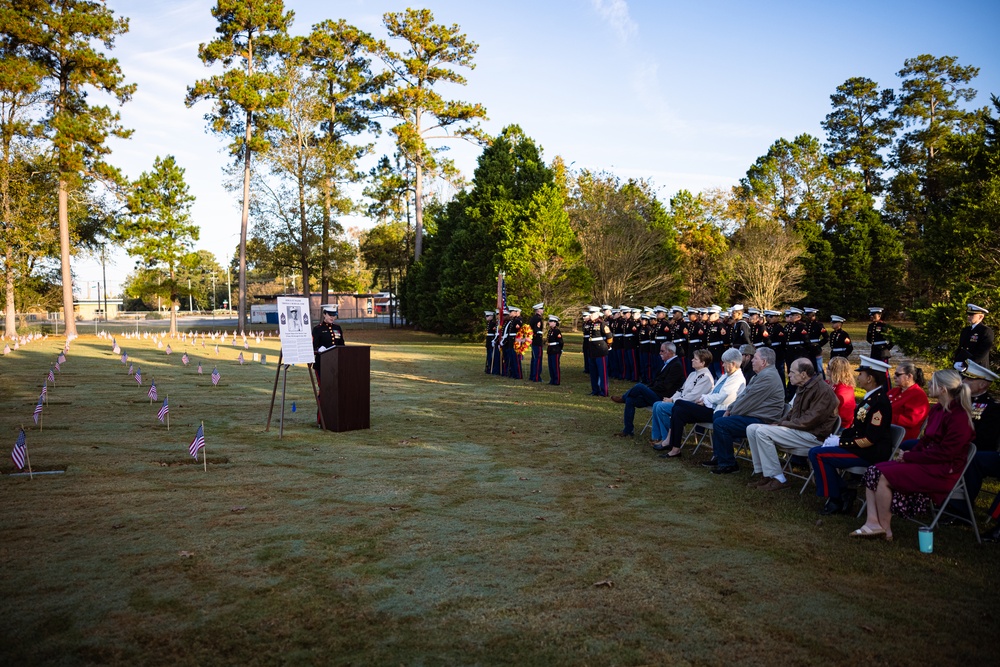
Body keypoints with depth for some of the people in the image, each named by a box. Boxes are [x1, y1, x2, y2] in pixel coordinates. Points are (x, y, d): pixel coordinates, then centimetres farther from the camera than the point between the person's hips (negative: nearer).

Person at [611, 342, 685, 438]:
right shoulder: (667, 363, 17)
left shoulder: (676, 365, -13)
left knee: (639, 386, -25)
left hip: (663, 398, -10)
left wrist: (648, 389, -12)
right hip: (654, 396, 10)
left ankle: (623, 398, 5)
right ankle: (628, 430, 1)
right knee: (630, 400, -3)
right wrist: (647, 388, 4)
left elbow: (665, 386, -19)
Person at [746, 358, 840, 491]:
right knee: (752, 429, -1)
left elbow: (809, 421, -22)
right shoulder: (803, 387, 14)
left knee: (762, 432, -24)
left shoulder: (823, 390, -17)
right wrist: (779, 423, 3)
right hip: (798, 429, 10)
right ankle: (763, 474, -1)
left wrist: (781, 424, -15)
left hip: (813, 435, -10)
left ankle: (778, 479, -17)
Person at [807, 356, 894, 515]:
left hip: (871, 453, -10)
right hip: (862, 448, 10)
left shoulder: (880, 402, -22)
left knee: (817, 454, -16)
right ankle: (844, 493, 7)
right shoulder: (871, 397, 9)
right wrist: (839, 437, 3)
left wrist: (840, 442, -17)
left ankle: (835, 500, -1)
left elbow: (869, 440, -23)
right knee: (816, 452, 6)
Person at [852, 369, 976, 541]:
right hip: (927, 462, 9)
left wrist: (908, 457, -16)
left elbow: (945, 453, -20)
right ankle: (873, 522, -17)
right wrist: (907, 454, -2)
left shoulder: (959, 417, -17)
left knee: (884, 475, -21)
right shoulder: (937, 410, 12)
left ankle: (885, 529, -7)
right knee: (873, 471, -8)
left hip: (943, 472, -9)